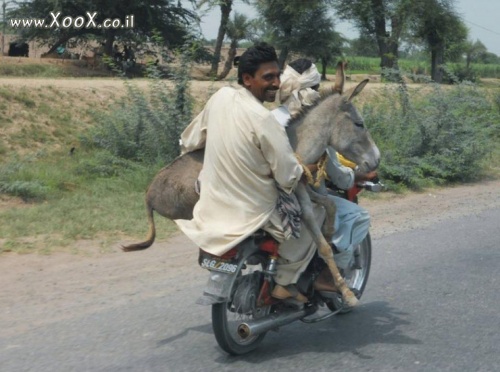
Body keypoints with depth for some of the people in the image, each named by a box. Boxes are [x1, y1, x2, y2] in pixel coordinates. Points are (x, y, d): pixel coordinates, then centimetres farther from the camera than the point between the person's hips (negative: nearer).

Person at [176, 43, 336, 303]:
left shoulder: (221, 97, -4)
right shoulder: (263, 119, -24)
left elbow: (189, 142, 9)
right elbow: (290, 178, -22)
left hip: (212, 210, 7)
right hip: (251, 218, -7)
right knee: (317, 210, 12)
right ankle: (286, 280, 14)